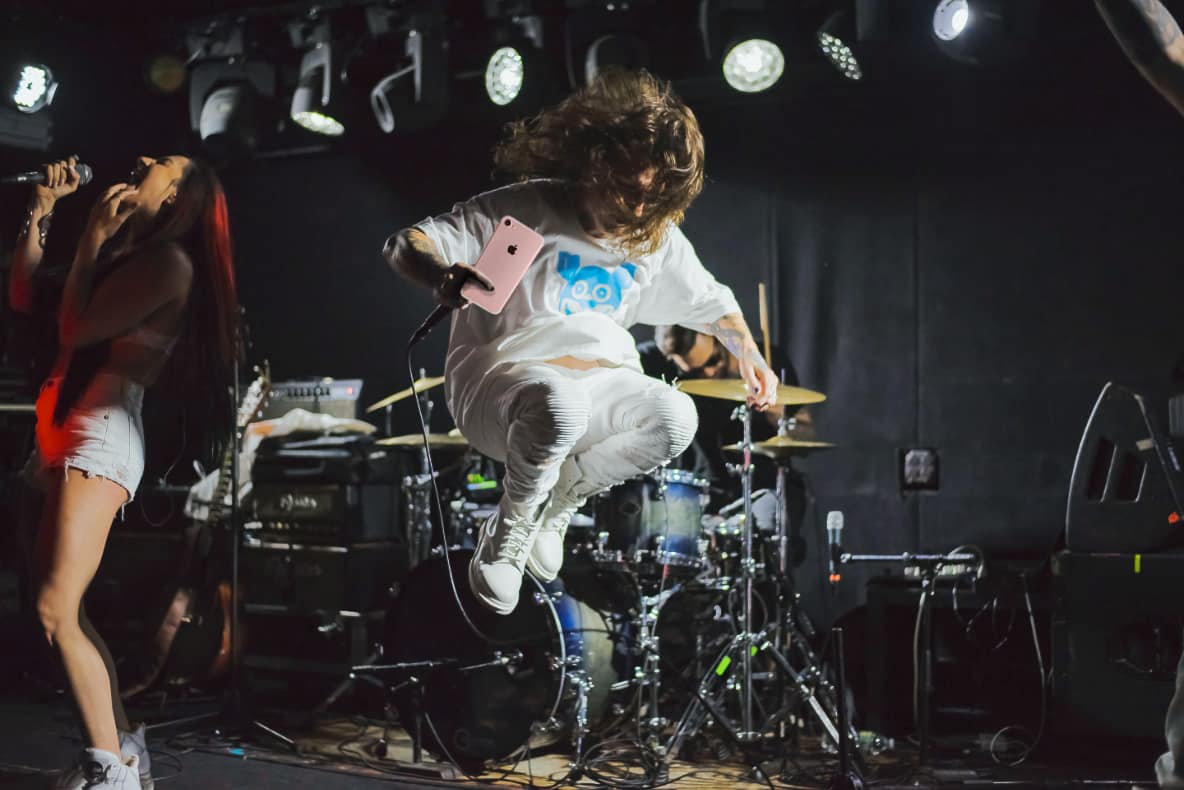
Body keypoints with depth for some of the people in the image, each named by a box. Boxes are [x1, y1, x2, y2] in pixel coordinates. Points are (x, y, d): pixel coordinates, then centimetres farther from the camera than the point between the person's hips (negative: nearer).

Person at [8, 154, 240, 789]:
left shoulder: (170, 260, -5)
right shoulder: (126, 253, 21)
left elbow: (78, 328, -13)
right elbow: (24, 298, 20)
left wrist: (92, 237, -3)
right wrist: (42, 209, 18)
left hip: (101, 435, -9)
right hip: (66, 435, 9)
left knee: (56, 610, -15)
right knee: (63, 612, 9)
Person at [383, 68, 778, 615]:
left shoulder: (657, 239, 1)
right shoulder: (528, 210, -17)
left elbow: (709, 300, 19)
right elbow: (404, 246, -21)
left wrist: (748, 354, 1)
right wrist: (446, 278, -44)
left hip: (596, 378, 6)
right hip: (497, 380, -5)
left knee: (675, 418, -24)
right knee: (559, 406, -40)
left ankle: (558, 500, 3)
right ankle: (508, 532, -9)